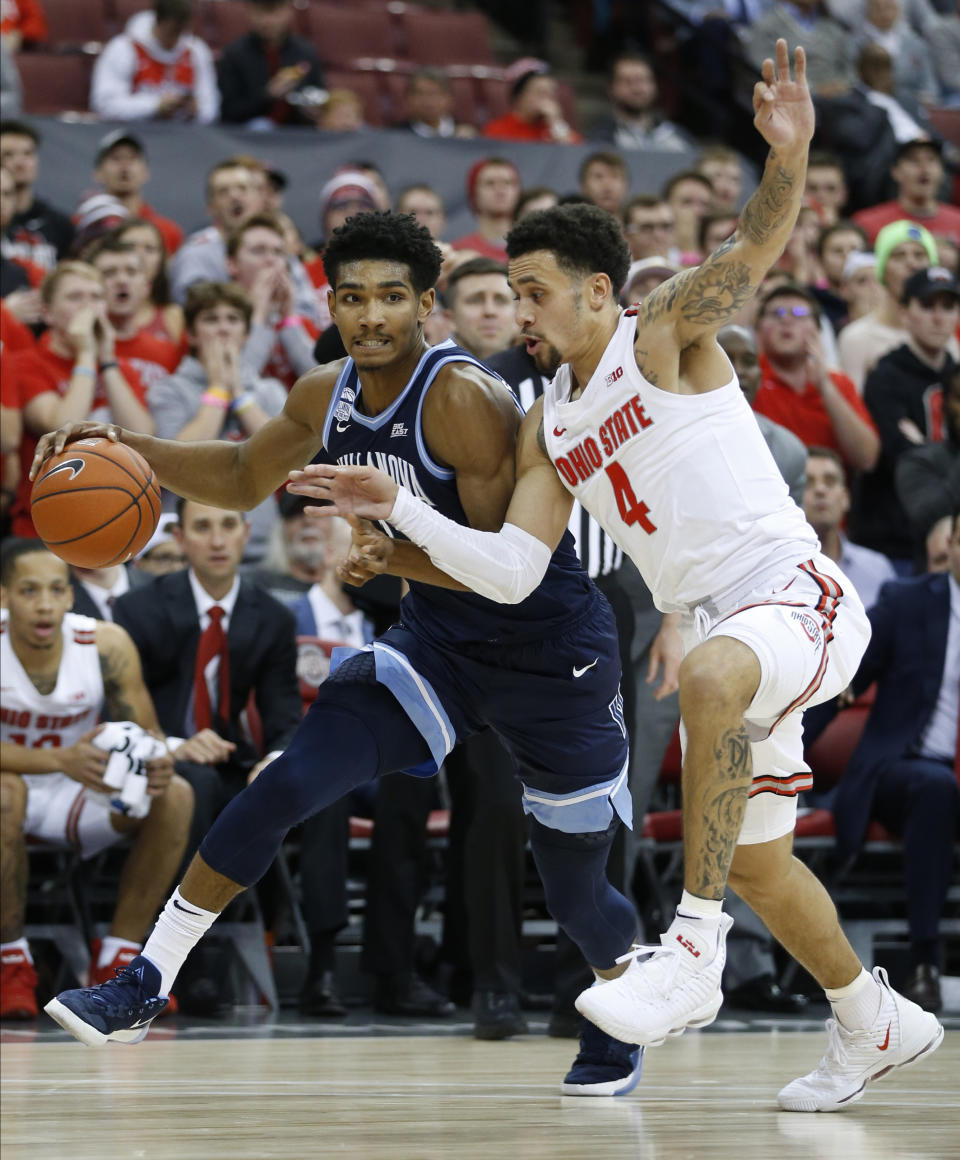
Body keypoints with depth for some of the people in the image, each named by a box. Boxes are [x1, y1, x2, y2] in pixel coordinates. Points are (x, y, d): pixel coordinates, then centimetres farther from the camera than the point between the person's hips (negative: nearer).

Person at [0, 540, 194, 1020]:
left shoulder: (107, 645, -14)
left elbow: (145, 732, -8)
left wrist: (157, 764, -34)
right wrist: (61, 759, -44)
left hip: (77, 798, 4)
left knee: (174, 796, -21)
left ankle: (115, 962, -13)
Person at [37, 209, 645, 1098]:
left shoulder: (464, 398, -24)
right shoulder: (328, 398, -2)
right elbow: (245, 477, 17)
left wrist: (387, 549, -35)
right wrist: (128, 449, 4)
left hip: (550, 651, -5)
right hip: (437, 640, 5)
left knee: (574, 892, 5)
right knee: (292, 782, -13)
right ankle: (148, 983, -7)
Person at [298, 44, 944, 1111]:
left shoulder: (665, 334, -4)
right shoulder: (549, 431, 14)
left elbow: (757, 245, -19)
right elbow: (513, 571, 7)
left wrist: (789, 157, -39)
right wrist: (398, 510, -2)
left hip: (794, 592, -9)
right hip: (717, 630, 9)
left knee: (711, 678, -41)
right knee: (755, 861, 16)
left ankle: (693, 948, -41)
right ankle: (875, 1025, 38)